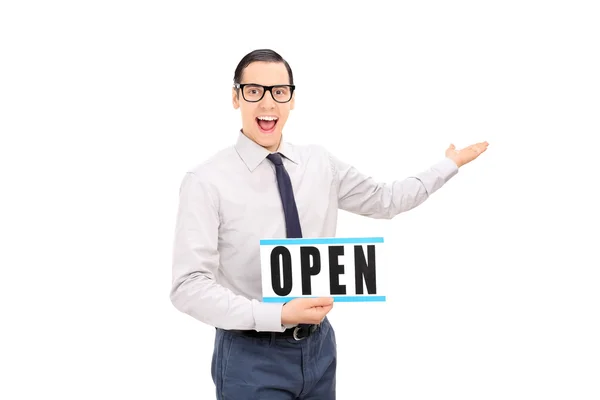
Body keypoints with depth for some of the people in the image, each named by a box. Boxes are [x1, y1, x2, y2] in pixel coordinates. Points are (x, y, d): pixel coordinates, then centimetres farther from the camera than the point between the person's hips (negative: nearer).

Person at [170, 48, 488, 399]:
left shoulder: (320, 163, 3)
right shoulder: (206, 181, -13)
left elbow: (386, 200, 15)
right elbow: (189, 286, -18)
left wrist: (450, 165, 16)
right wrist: (278, 315, -27)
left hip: (319, 345, 5)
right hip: (251, 356, -5)